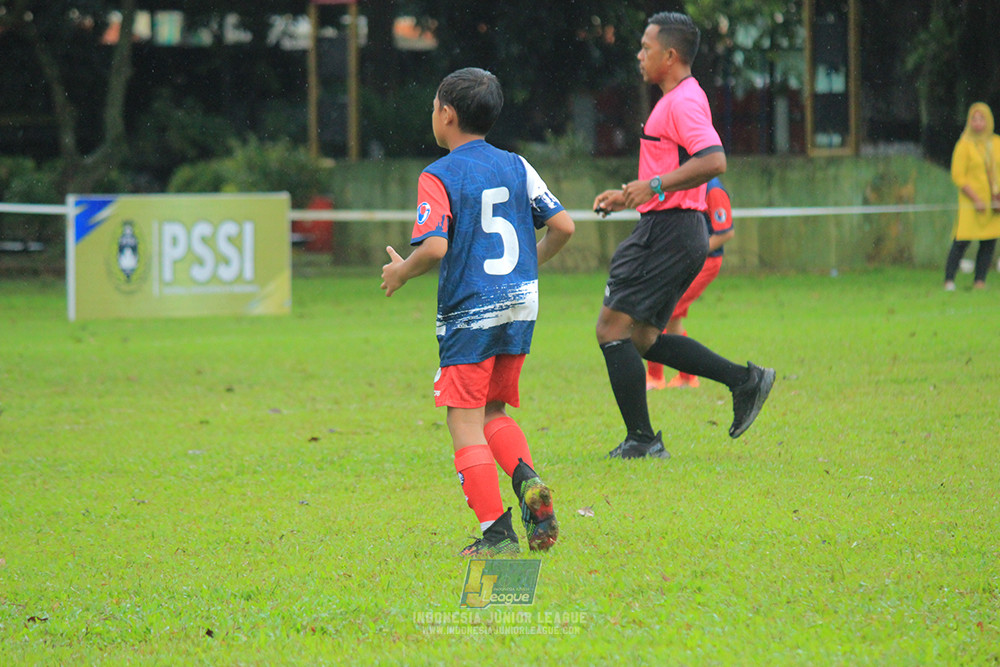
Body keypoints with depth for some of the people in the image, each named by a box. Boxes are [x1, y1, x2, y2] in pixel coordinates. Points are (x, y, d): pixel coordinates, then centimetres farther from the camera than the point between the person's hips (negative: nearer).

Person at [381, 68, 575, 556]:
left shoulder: (439, 177, -8)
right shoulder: (516, 166, 7)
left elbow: (435, 246, -21)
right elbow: (563, 225, 5)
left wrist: (402, 272, -1)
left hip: (469, 314, -6)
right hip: (520, 306, 6)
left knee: (465, 425, 1)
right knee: (494, 413, 20)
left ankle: (496, 532, -6)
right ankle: (527, 479, -7)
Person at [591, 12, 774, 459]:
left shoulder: (683, 102, -14)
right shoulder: (675, 101, 18)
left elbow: (714, 161, -28)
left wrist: (654, 185, -25)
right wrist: (628, 197, 23)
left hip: (668, 231, -10)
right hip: (665, 227, 10)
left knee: (612, 327, -8)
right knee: (643, 338, 13)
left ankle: (641, 439, -6)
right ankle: (744, 380, 12)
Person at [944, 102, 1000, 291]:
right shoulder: (964, 145, -7)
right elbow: (958, 176, -9)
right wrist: (977, 200, -14)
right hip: (971, 203, -5)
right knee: (962, 240, -9)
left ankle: (980, 281, 9)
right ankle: (949, 280, -3)